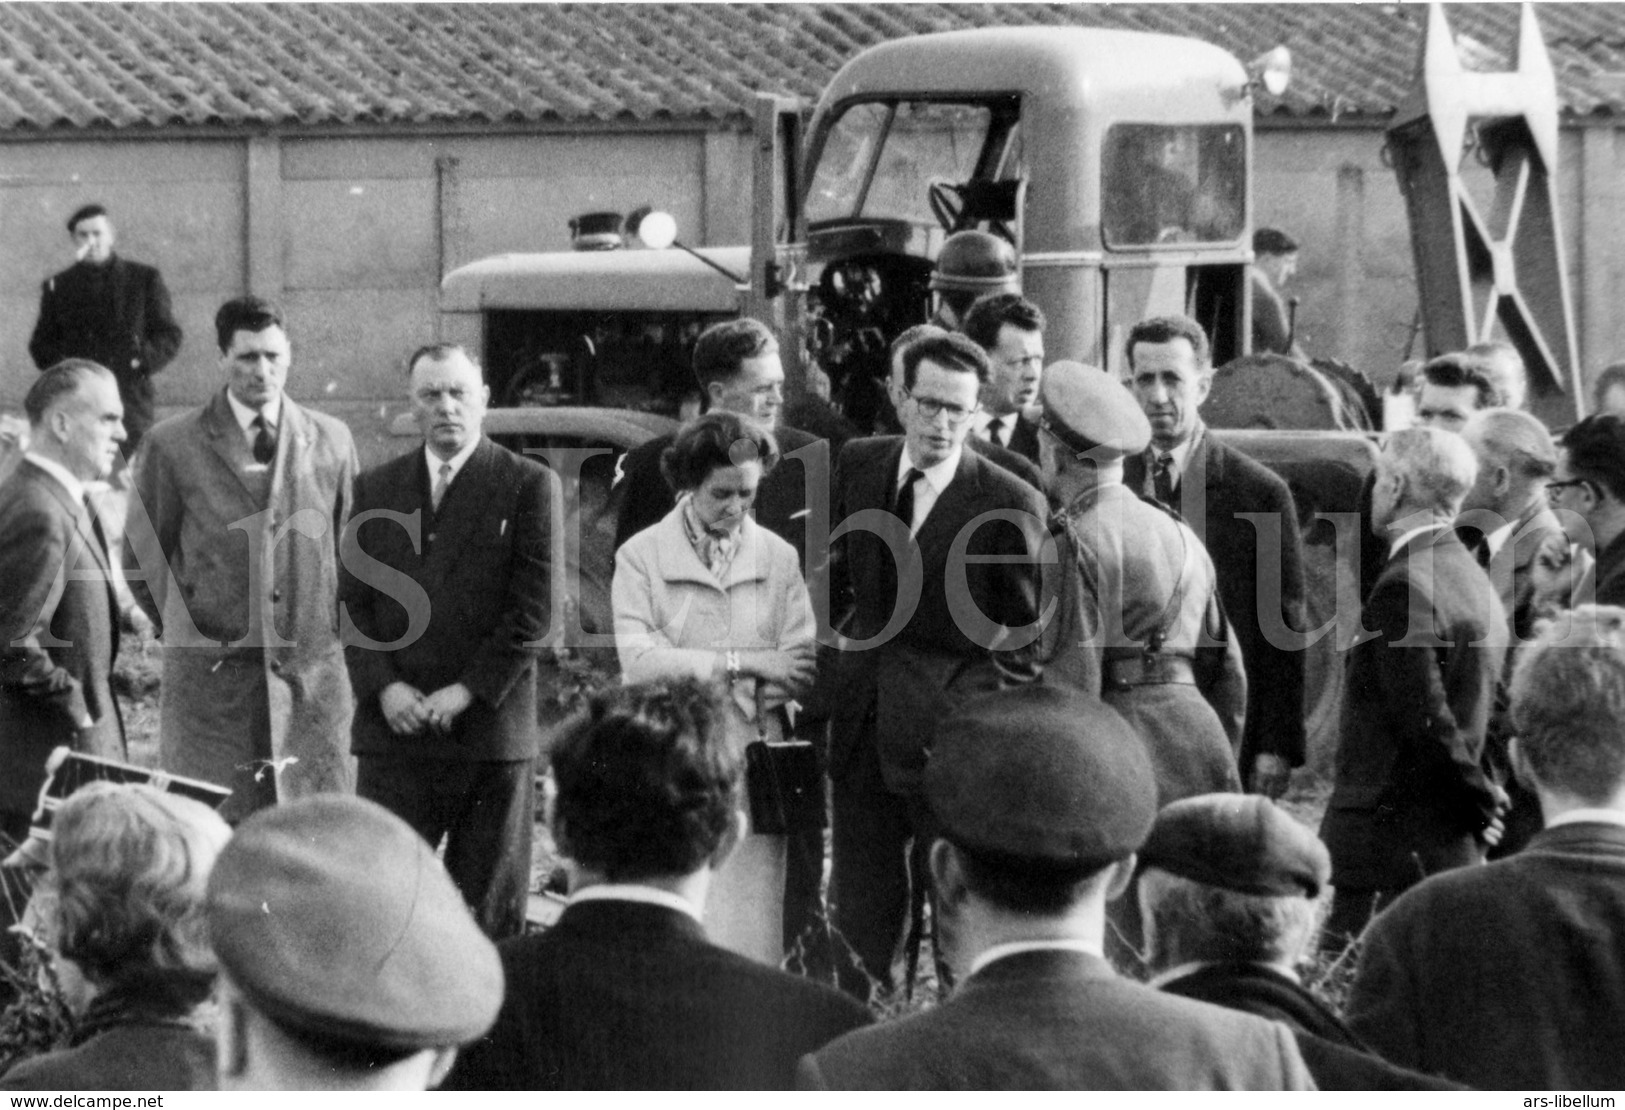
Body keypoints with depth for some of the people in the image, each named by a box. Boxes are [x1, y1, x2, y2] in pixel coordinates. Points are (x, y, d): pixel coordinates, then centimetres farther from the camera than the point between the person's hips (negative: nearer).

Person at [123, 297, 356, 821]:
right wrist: (187, 633, 5)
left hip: (313, 678, 2)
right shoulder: (172, 445, 0)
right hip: (212, 680, -2)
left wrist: (330, 631, 9)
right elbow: (142, 561, 8)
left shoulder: (331, 440, 8)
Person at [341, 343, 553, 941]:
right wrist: (384, 687, -5)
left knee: (489, 909, 1)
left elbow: (534, 607, -5)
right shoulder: (375, 488, 13)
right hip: (393, 730, 3)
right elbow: (352, 599, 10)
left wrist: (467, 691, -11)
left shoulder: (528, 486, 2)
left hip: (491, 729, -3)